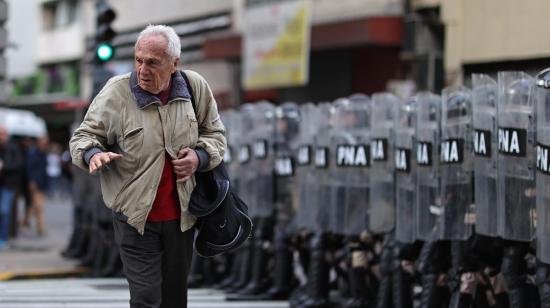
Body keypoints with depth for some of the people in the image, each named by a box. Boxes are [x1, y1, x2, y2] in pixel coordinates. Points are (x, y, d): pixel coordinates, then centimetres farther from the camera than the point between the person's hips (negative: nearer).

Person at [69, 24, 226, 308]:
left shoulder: (195, 87, -2)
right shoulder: (115, 92, -12)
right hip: (135, 214, -3)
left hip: (181, 213, 4)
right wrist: (93, 153, -27)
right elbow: (84, 135, -4)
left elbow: (215, 133, 12)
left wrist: (200, 157, -9)